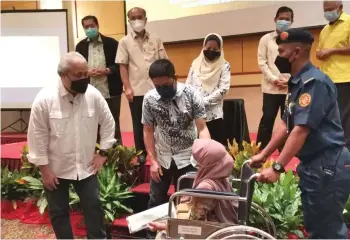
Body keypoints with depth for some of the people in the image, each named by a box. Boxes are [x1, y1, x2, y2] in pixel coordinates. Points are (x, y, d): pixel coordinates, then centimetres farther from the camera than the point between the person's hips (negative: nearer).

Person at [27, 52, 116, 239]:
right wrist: (44, 169, -11)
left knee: (94, 208, 11)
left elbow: (107, 123, 4)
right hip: (55, 168, -2)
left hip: (86, 166, 2)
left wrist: (103, 152, 1)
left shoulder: (93, 94, -10)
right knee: (58, 212, 14)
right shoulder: (44, 99, -18)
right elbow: (37, 136, -12)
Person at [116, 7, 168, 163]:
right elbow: (123, 66, 0)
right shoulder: (125, 42, 3)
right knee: (139, 123, 7)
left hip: (156, 89, 2)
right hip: (137, 90, -1)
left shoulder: (155, 40, 7)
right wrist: (127, 87, -8)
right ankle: (141, 153, 19)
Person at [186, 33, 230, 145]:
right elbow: (188, 85, 9)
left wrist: (203, 101, -14)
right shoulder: (196, 63, 10)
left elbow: (223, 89, -8)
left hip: (214, 114, -2)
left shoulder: (224, 66, 1)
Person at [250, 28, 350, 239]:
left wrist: (277, 168, -24)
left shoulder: (314, 82, -19)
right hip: (313, 164, 10)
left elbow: (301, 130, -25)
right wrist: (263, 154, 12)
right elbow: (286, 125, 13)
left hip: (327, 165, -10)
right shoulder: (298, 82, 11)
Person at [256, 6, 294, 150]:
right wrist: (274, 79, -9)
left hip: (291, 87, 1)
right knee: (267, 119, -2)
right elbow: (262, 62, 1)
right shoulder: (266, 39, 7)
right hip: (271, 87, -1)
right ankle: (260, 151, 3)